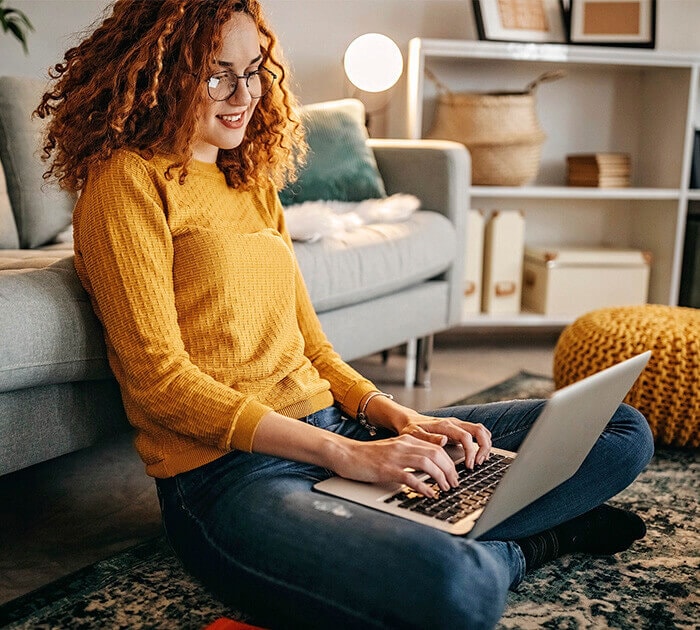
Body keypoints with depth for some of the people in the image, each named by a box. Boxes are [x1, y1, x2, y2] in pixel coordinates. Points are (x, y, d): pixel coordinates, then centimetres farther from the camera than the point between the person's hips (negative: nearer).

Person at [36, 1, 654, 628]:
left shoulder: (253, 184, 20)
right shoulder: (128, 182, -3)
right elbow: (158, 377, -13)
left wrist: (396, 417, -1)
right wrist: (342, 453, -19)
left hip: (335, 429, 7)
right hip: (226, 470, -7)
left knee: (622, 431, 5)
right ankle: (520, 544, -3)